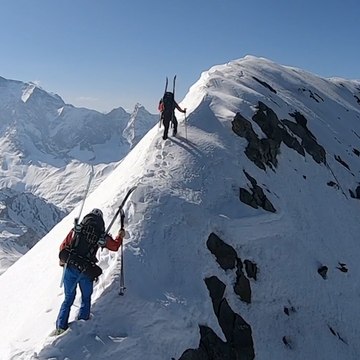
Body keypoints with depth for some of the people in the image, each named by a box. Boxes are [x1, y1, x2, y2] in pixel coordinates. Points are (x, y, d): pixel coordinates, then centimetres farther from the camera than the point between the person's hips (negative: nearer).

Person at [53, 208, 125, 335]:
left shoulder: (76, 229, 2)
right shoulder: (102, 236, -1)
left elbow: (63, 246, 6)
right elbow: (115, 246, 15)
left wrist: (63, 260, 24)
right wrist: (120, 237, 34)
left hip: (70, 268, 2)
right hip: (86, 272, -2)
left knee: (68, 299, 16)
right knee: (86, 299, 22)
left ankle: (61, 327, 14)